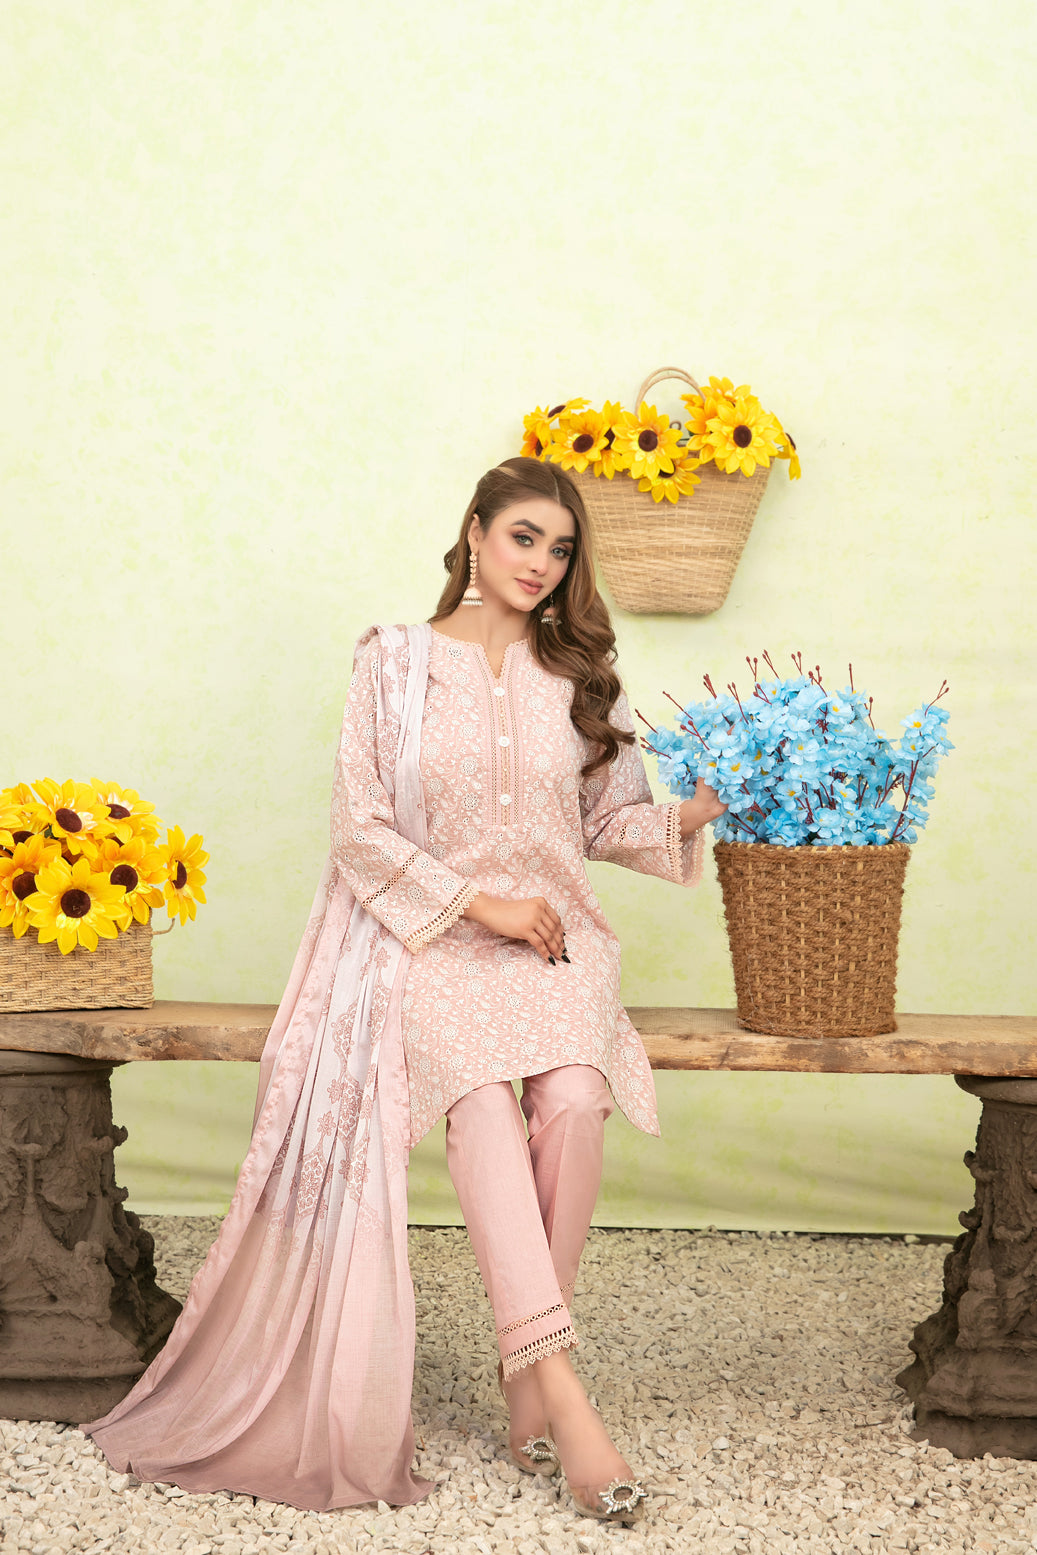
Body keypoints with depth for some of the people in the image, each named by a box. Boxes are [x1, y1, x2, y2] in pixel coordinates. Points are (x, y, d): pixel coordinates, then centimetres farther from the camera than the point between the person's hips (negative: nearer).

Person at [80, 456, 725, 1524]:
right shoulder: (396, 662, 4)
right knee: (482, 1099, -33)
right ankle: (563, 1391, -37)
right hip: (431, 938, -2)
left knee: (575, 1099, -29)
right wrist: (478, 904, -8)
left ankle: (524, 1373, -16)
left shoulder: (577, 674, 13)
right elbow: (362, 827, 0)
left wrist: (689, 817, -2)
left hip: (555, 935, 3)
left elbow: (607, 820, 17)